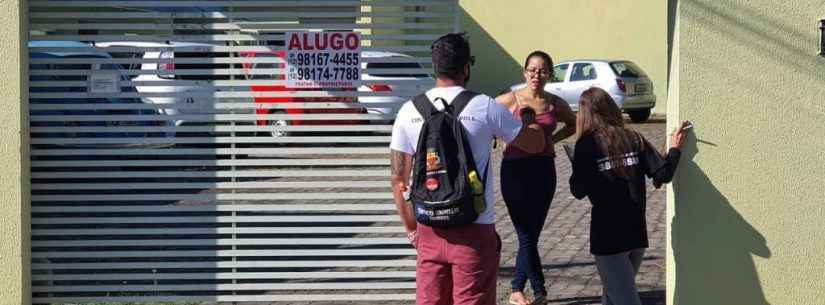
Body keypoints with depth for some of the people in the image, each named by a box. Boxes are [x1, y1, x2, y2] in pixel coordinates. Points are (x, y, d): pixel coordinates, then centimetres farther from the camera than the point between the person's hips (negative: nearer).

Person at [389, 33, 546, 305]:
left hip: (429, 231, 3)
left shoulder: (409, 111, 1)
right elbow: (536, 144, 4)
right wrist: (528, 117, 26)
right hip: (474, 231, -3)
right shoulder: (485, 107, -8)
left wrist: (411, 228, 16)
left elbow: (398, 179, 4)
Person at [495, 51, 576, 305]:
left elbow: (573, 124, 24)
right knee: (527, 235, -4)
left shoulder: (555, 104, 6)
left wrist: (553, 139, 8)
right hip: (515, 169, -3)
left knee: (532, 233, 8)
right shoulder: (510, 100, -4)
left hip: (544, 170, 4)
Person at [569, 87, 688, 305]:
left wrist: (578, 167, 13)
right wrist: (674, 149, 16)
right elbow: (663, 175, -1)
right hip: (637, 233, 5)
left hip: (607, 237, -5)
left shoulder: (587, 145, -7)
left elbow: (578, 191, -5)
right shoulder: (634, 139, 3)